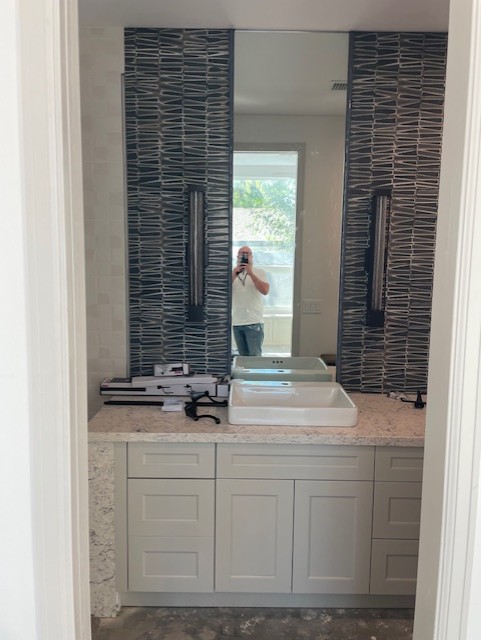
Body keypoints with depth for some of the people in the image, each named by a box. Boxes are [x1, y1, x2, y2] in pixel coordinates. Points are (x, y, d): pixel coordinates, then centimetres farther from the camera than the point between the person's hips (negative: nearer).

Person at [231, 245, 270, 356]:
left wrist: (251, 273, -12)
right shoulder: (232, 273, 14)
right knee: (243, 356, 8)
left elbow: (265, 291, -10)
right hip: (236, 322, 3)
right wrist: (234, 275, -10)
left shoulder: (259, 272, 6)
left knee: (255, 356, -8)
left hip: (254, 323, -3)